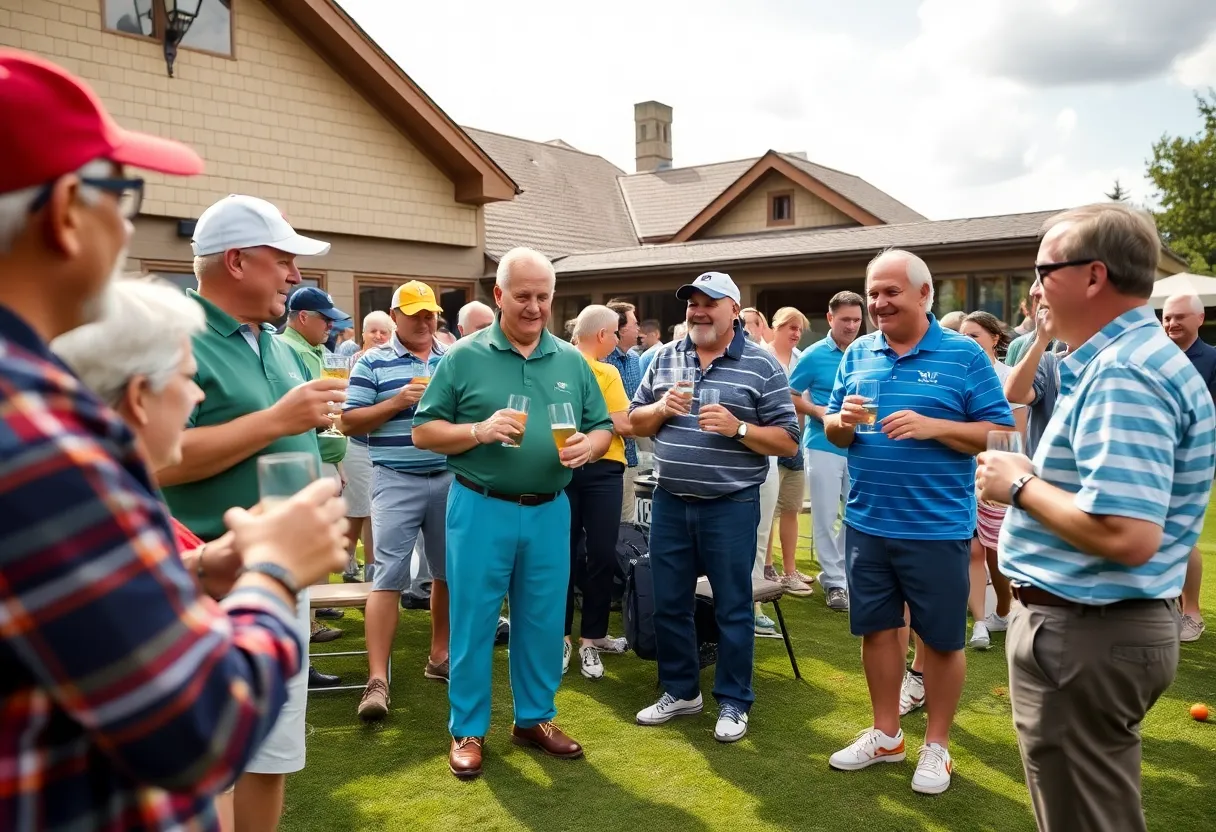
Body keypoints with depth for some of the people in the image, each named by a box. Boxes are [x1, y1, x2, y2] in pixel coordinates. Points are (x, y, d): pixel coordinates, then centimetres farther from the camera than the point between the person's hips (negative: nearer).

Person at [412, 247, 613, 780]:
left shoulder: (572, 362, 7)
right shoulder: (463, 357, -2)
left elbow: (604, 429, 10)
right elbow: (423, 432, -3)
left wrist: (587, 445, -13)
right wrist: (480, 431, -19)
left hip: (549, 511, 3)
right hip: (481, 509, -3)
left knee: (543, 622, 12)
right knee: (473, 620, 6)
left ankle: (535, 718, 30)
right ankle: (468, 730, 21)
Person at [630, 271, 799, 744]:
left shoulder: (762, 365, -5)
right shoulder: (665, 358, 8)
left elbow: (788, 441, -6)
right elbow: (635, 422, 13)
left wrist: (737, 428, -20)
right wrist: (661, 409, -8)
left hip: (730, 507, -4)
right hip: (670, 503, 5)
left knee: (732, 608, 7)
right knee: (669, 604, 13)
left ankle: (733, 702, 22)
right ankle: (680, 691, 31)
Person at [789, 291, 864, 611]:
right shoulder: (814, 356, -5)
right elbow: (789, 396, -2)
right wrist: (819, 412, -17)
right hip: (824, 446, -4)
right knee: (826, 516, 1)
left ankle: (841, 572, 28)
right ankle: (834, 581, 12)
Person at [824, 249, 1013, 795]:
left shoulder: (965, 356, -6)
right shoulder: (857, 355, 7)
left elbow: (1000, 433, -8)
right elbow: (831, 428, 11)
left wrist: (932, 426, -22)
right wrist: (842, 421, -13)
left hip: (937, 528, -4)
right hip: (866, 523, 4)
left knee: (941, 638, 8)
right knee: (876, 628, 15)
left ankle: (936, 745, 26)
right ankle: (885, 734, 32)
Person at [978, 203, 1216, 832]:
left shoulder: (1120, 375, -24)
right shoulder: (1136, 358, 10)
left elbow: (1126, 536, -32)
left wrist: (1020, 485, -19)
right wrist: (1034, 479, 9)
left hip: (1084, 634, -11)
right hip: (1109, 623, 11)